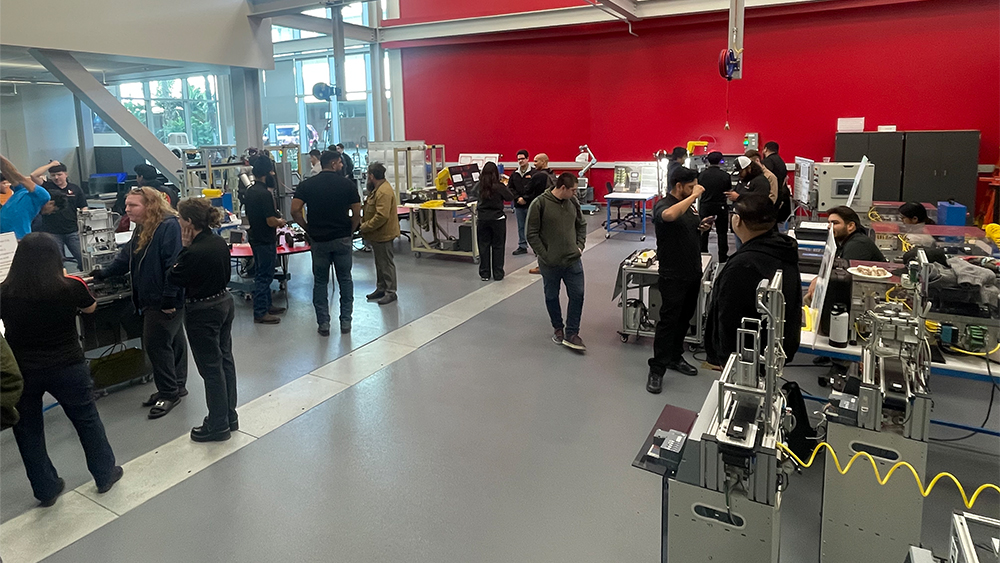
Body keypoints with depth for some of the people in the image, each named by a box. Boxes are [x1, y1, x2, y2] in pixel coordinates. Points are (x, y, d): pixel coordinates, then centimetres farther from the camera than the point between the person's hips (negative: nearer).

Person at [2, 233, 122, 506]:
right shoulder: (71, 287, -16)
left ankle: (46, 490, 30)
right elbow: (90, 308, 5)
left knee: (28, 431, 19)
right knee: (87, 420, 18)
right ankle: (105, 475, 32)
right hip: (68, 368, -1)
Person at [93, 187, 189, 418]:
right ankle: (176, 388, 26)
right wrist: (104, 273, 14)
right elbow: (126, 257, 23)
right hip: (152, 299, 10)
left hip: (166, 301, -10)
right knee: (172, 342, 16)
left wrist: (169, 297, -26)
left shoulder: (169, 226, -19)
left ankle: (169, 392, 7)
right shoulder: (141, 229, 14)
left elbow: (173, 265, -24)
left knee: (156, 343, -6)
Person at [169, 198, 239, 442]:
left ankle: (218, 425, 16)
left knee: (211, 367, 3)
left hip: (203, 313, -8)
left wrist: (184, 248, -8)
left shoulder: (193, 252, -25)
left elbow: (173, 279, -11)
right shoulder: (220, 243, -1)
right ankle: (229, 416, 30)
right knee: (225, 359, 17)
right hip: (225, 303, 9)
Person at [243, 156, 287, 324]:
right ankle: (260, 313, 6)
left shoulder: (249, 192, 7)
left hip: (255, 238, 9)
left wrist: (275, 219, 16)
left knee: (263, 274, 19)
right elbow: (271, 221, -23)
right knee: (264, 276, -1)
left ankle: (266, 305, 30)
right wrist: (281, 221, -2)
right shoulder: (265, 194, -22)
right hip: (266, 241, -9)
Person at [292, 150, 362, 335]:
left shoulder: (306, 185, 0)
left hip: (318, 239, 1)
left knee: (320, 282, 10)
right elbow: (356, 214, -5)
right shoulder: (348, 184, -4)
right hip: (343, 239, -1)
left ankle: (323, 323, 11)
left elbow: (295, 211, -9)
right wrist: (350, 232, 9)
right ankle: (346, 321, 14)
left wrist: (308, 229, 4)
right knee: (345, 280, 11)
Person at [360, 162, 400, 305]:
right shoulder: (377, 189, 12)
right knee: (380, 263, 18)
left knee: (386, 263, -2)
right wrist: (364, 221, 9)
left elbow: (381, 216, -29)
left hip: (383, 234, -11)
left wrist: (364, 227, -21)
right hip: (377, 234, 11)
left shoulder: (384, 192, -23)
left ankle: (391, 292, 7)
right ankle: (381, 288, 30)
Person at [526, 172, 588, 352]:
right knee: (551, 297, 12)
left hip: (573, 261, 4)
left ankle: (571, 333, 14)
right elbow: (532, 234, -10)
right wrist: (544, 255, -12)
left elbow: (581, 225, 17)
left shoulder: (573, 202, 3)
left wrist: (580, 246, 5)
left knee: (577, 295, 2)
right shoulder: (539, 204, -12)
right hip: (549, 263, -3)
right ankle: (558, 328, 34)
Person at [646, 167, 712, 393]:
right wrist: (693, 196, -29)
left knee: (684, 318, 17)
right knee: (668, 320, -5)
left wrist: (703, 226, 3)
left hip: (693, 273, 8)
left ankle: (675, 357, 32)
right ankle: (657, 370, 2)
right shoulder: (663, 205, -15)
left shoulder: (689, 204, 11)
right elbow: (669, 216, -41)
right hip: (673, 276, -8)